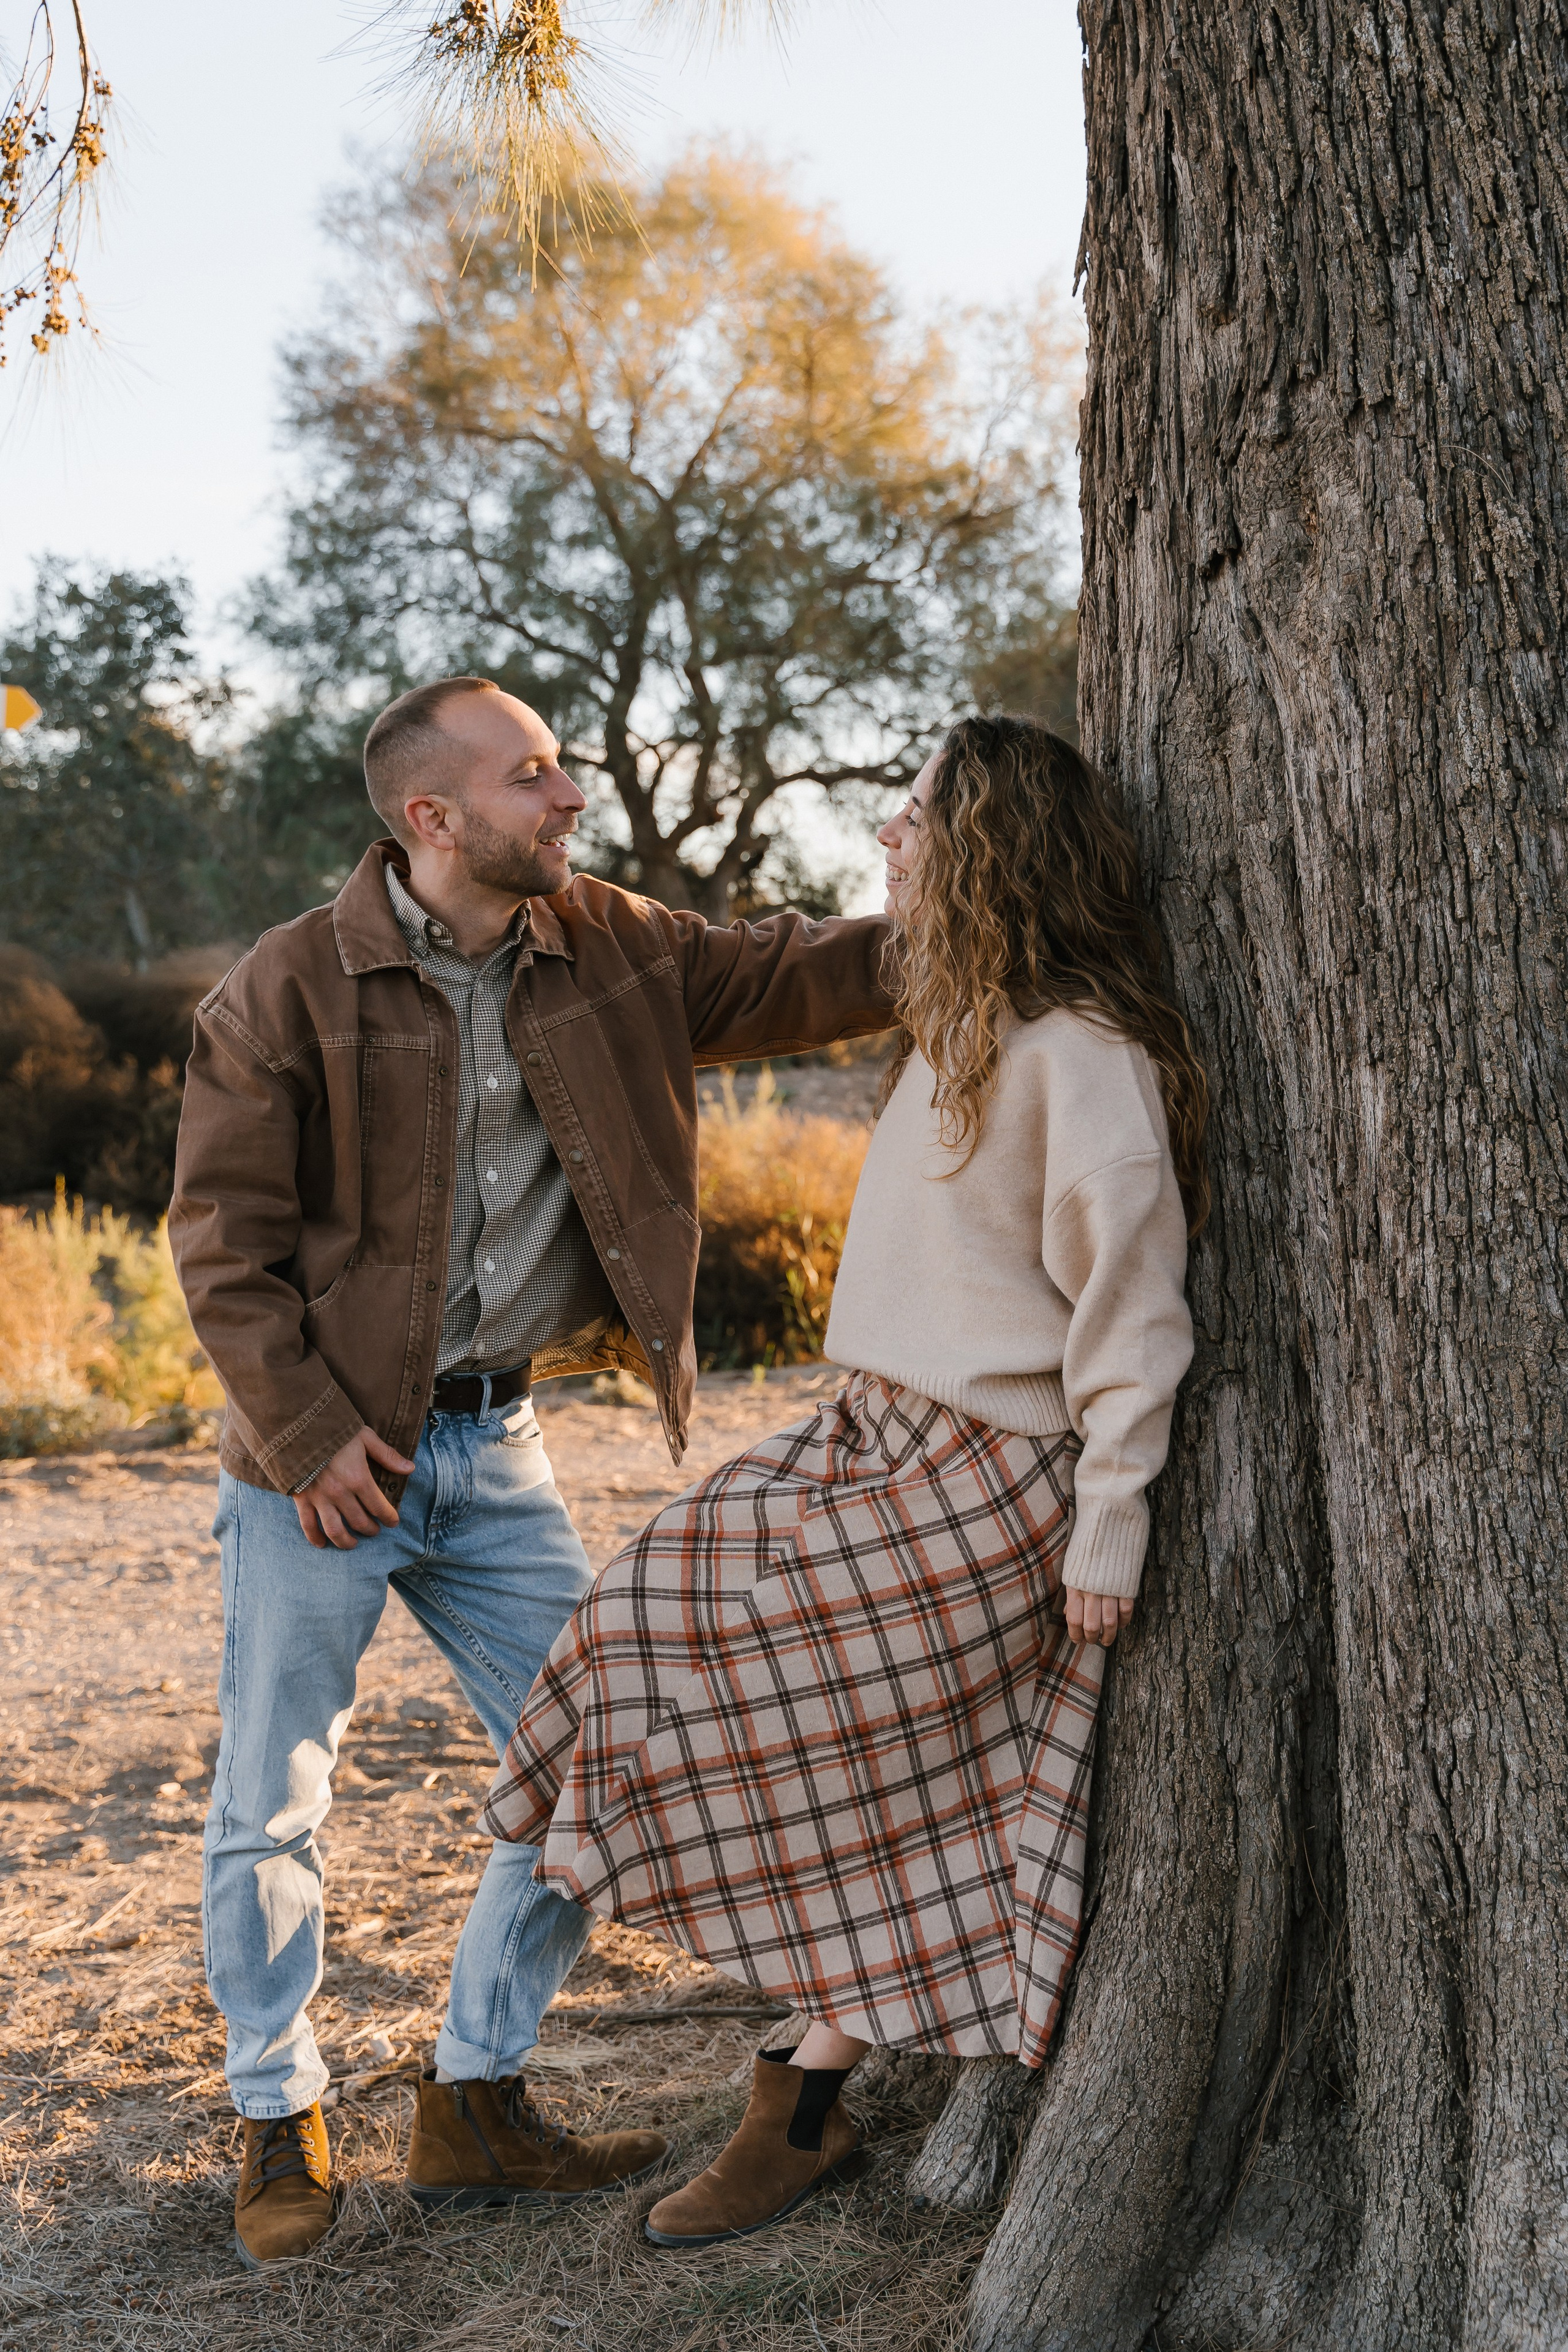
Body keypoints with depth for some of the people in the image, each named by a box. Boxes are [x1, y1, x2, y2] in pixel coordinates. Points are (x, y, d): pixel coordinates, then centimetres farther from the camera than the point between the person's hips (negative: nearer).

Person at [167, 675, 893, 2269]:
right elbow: (222, 1240, -9)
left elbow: (786, 979, 3)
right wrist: (306, 1433, -15)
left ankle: (474, 2109, 21)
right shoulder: (286, 991, -12)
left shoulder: (607, 948, 1)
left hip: (492, 1446, 5)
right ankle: (281, 2126, 24)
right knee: (270, 1807, 4)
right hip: (325, 1458, -4)